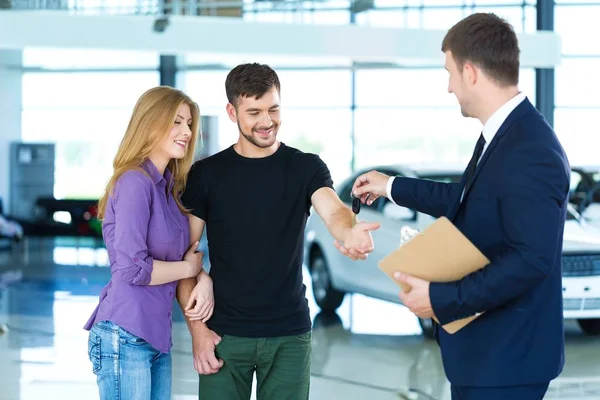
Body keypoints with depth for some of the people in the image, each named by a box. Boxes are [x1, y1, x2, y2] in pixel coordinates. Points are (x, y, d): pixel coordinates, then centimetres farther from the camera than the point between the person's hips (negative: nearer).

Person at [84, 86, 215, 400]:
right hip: (125, 338, -8)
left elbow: (183, 254, 15)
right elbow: (133, 268, -20)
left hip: (157, 337, 8)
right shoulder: (135, 182, -13)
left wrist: (204, 280, -7)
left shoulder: (168, 187, 13)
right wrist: (190, 268, -6)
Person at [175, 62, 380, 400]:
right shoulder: (206, 174, 2)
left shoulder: (306, 167, 1)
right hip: (224, 334, 0)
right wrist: (196, 327, -5)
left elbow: (334, 211, -18)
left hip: (289, 334, 0)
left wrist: (349, 233, -42)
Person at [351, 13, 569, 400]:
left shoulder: (531, 152, -25)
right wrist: (392, 187, 30)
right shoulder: (502, 135, 7)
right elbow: (469, 201, 23)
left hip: (508, 355, -10)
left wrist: (441, 298, -24)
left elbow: (532, 259, -30)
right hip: (486, 346, 10)